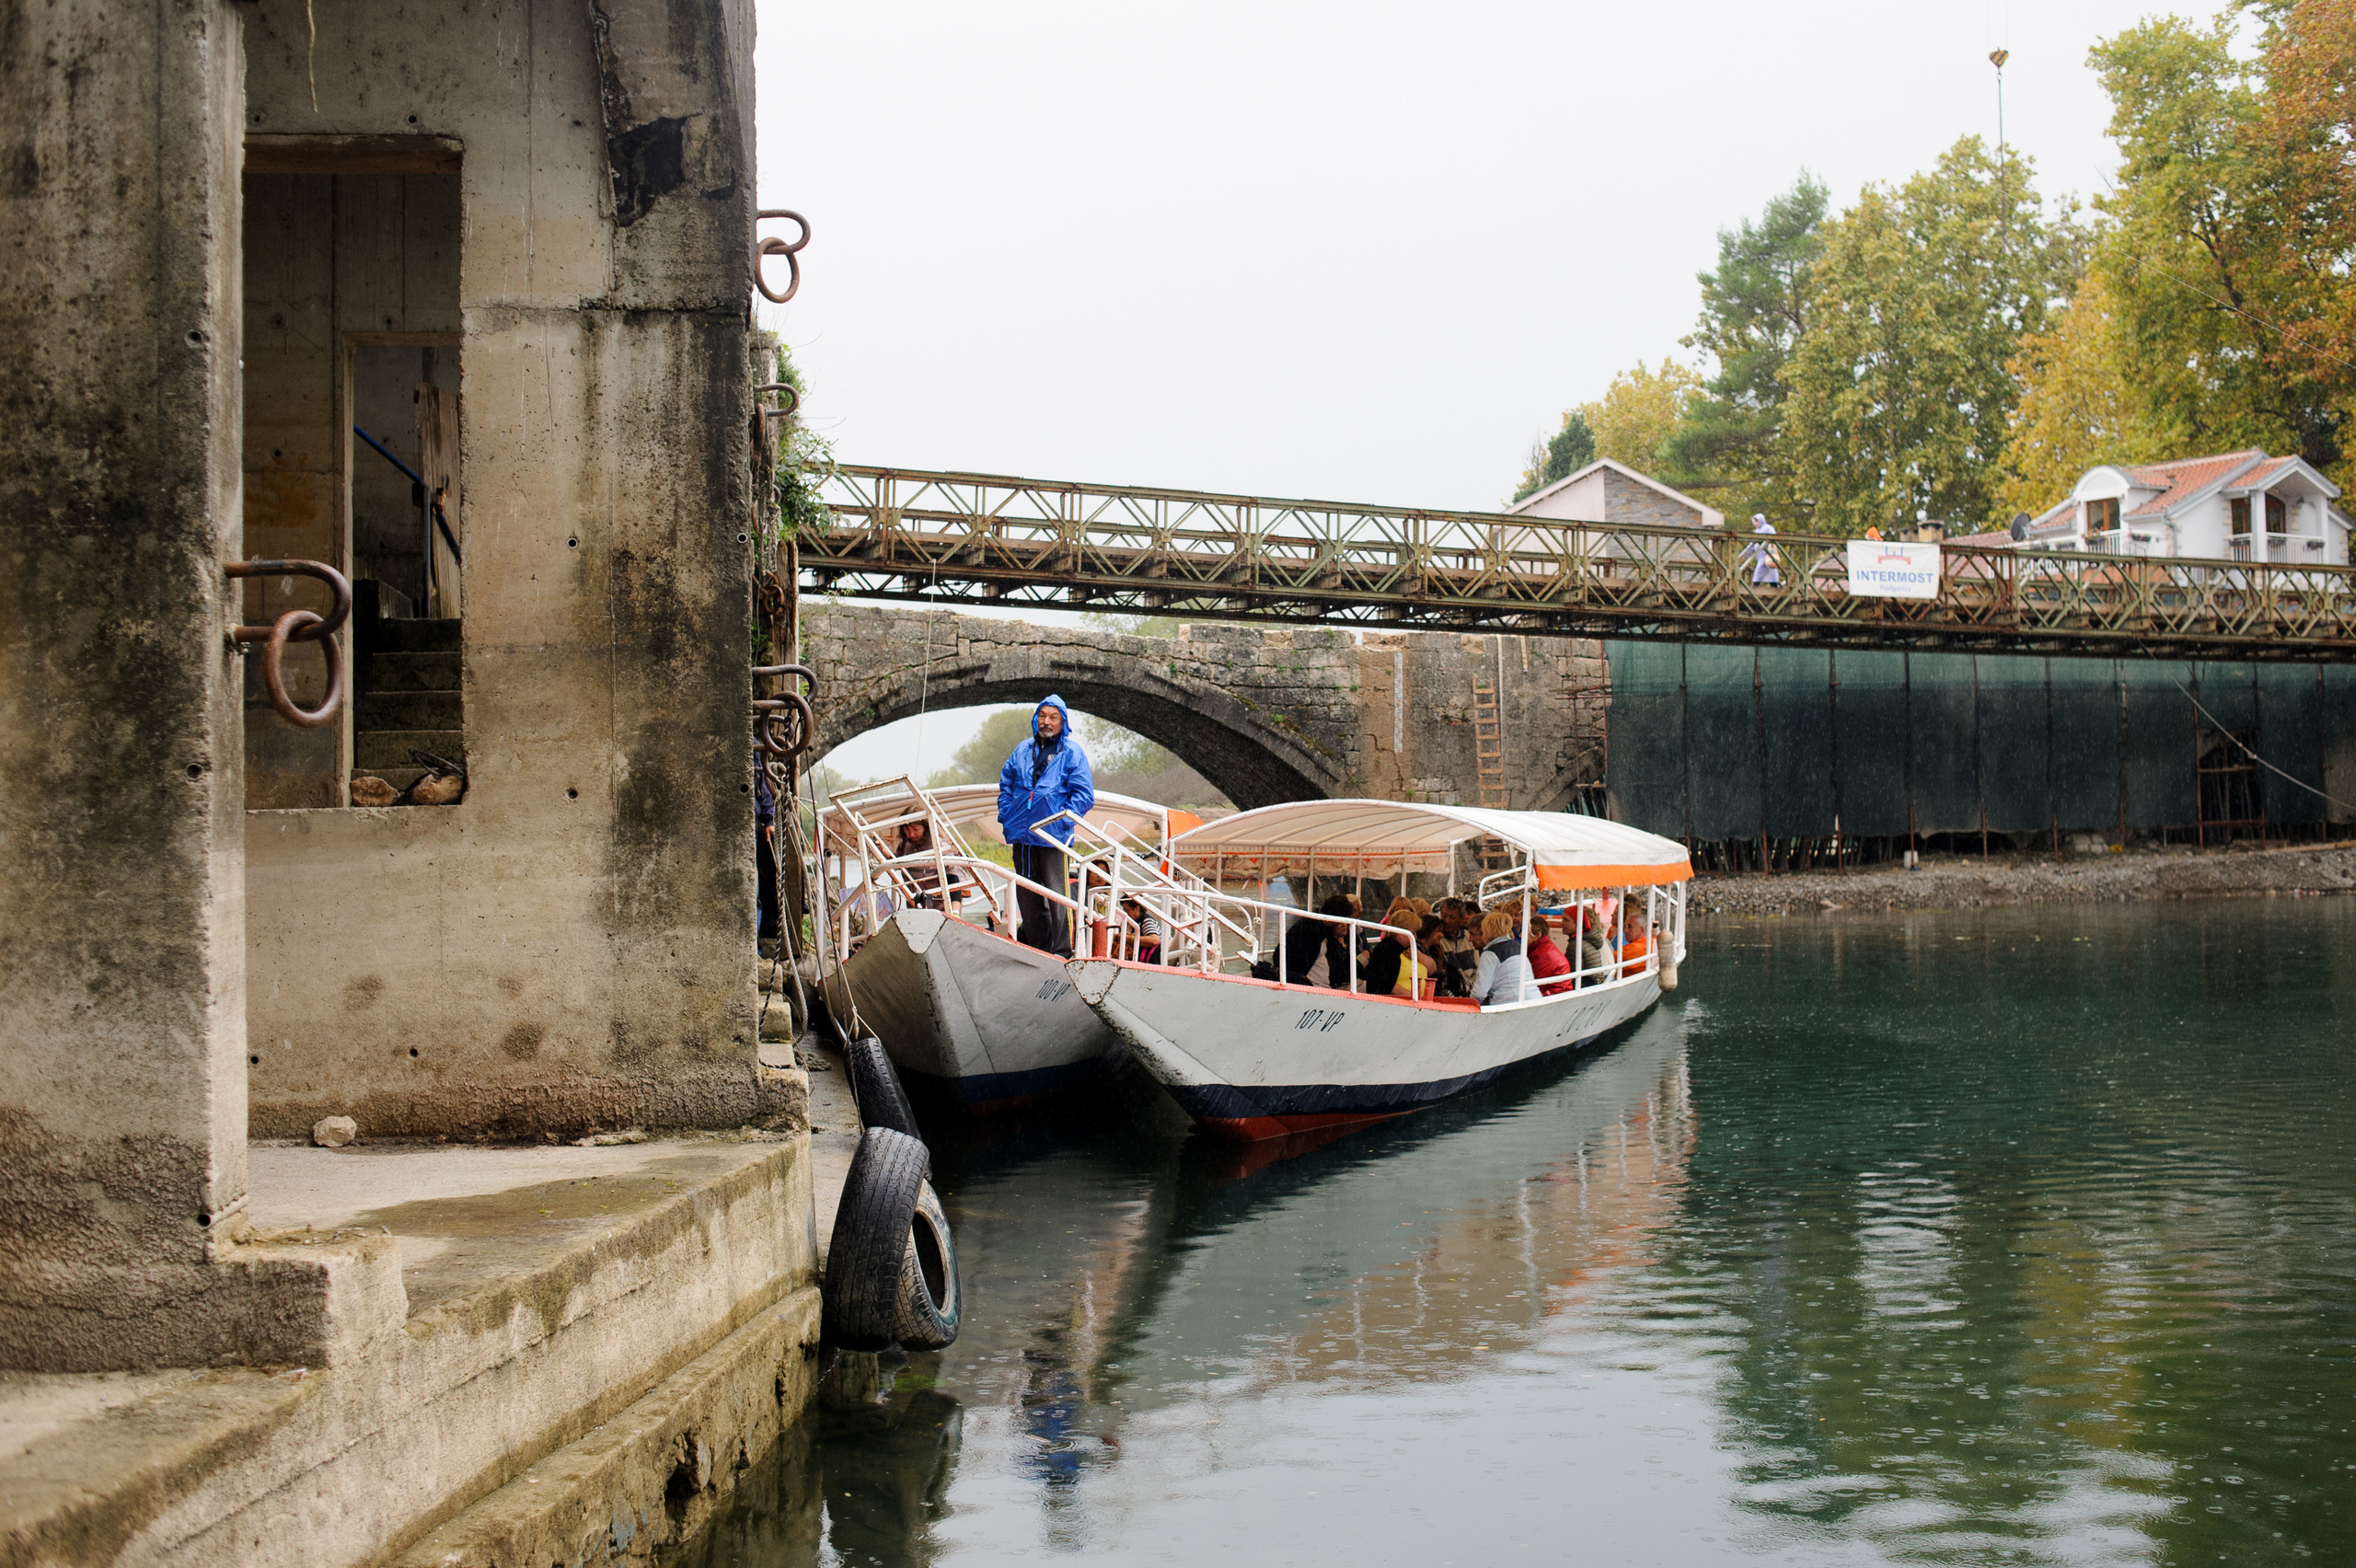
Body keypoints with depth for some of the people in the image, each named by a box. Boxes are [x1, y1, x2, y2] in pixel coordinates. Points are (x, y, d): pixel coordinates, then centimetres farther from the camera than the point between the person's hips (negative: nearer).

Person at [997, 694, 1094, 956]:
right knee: (1027, 895, 11)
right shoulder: (1023, 750, 13)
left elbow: (1084, 794, -4)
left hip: (1052, 836, -5)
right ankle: (1037, 946, 22)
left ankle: (1061, 952, -2)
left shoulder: (1072, 753, -1)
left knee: (1056, 894, -6)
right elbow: (1006, 784, 21)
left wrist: (1065, 818, -15)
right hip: (1022, 835, 5)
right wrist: (1006, 816, 8)